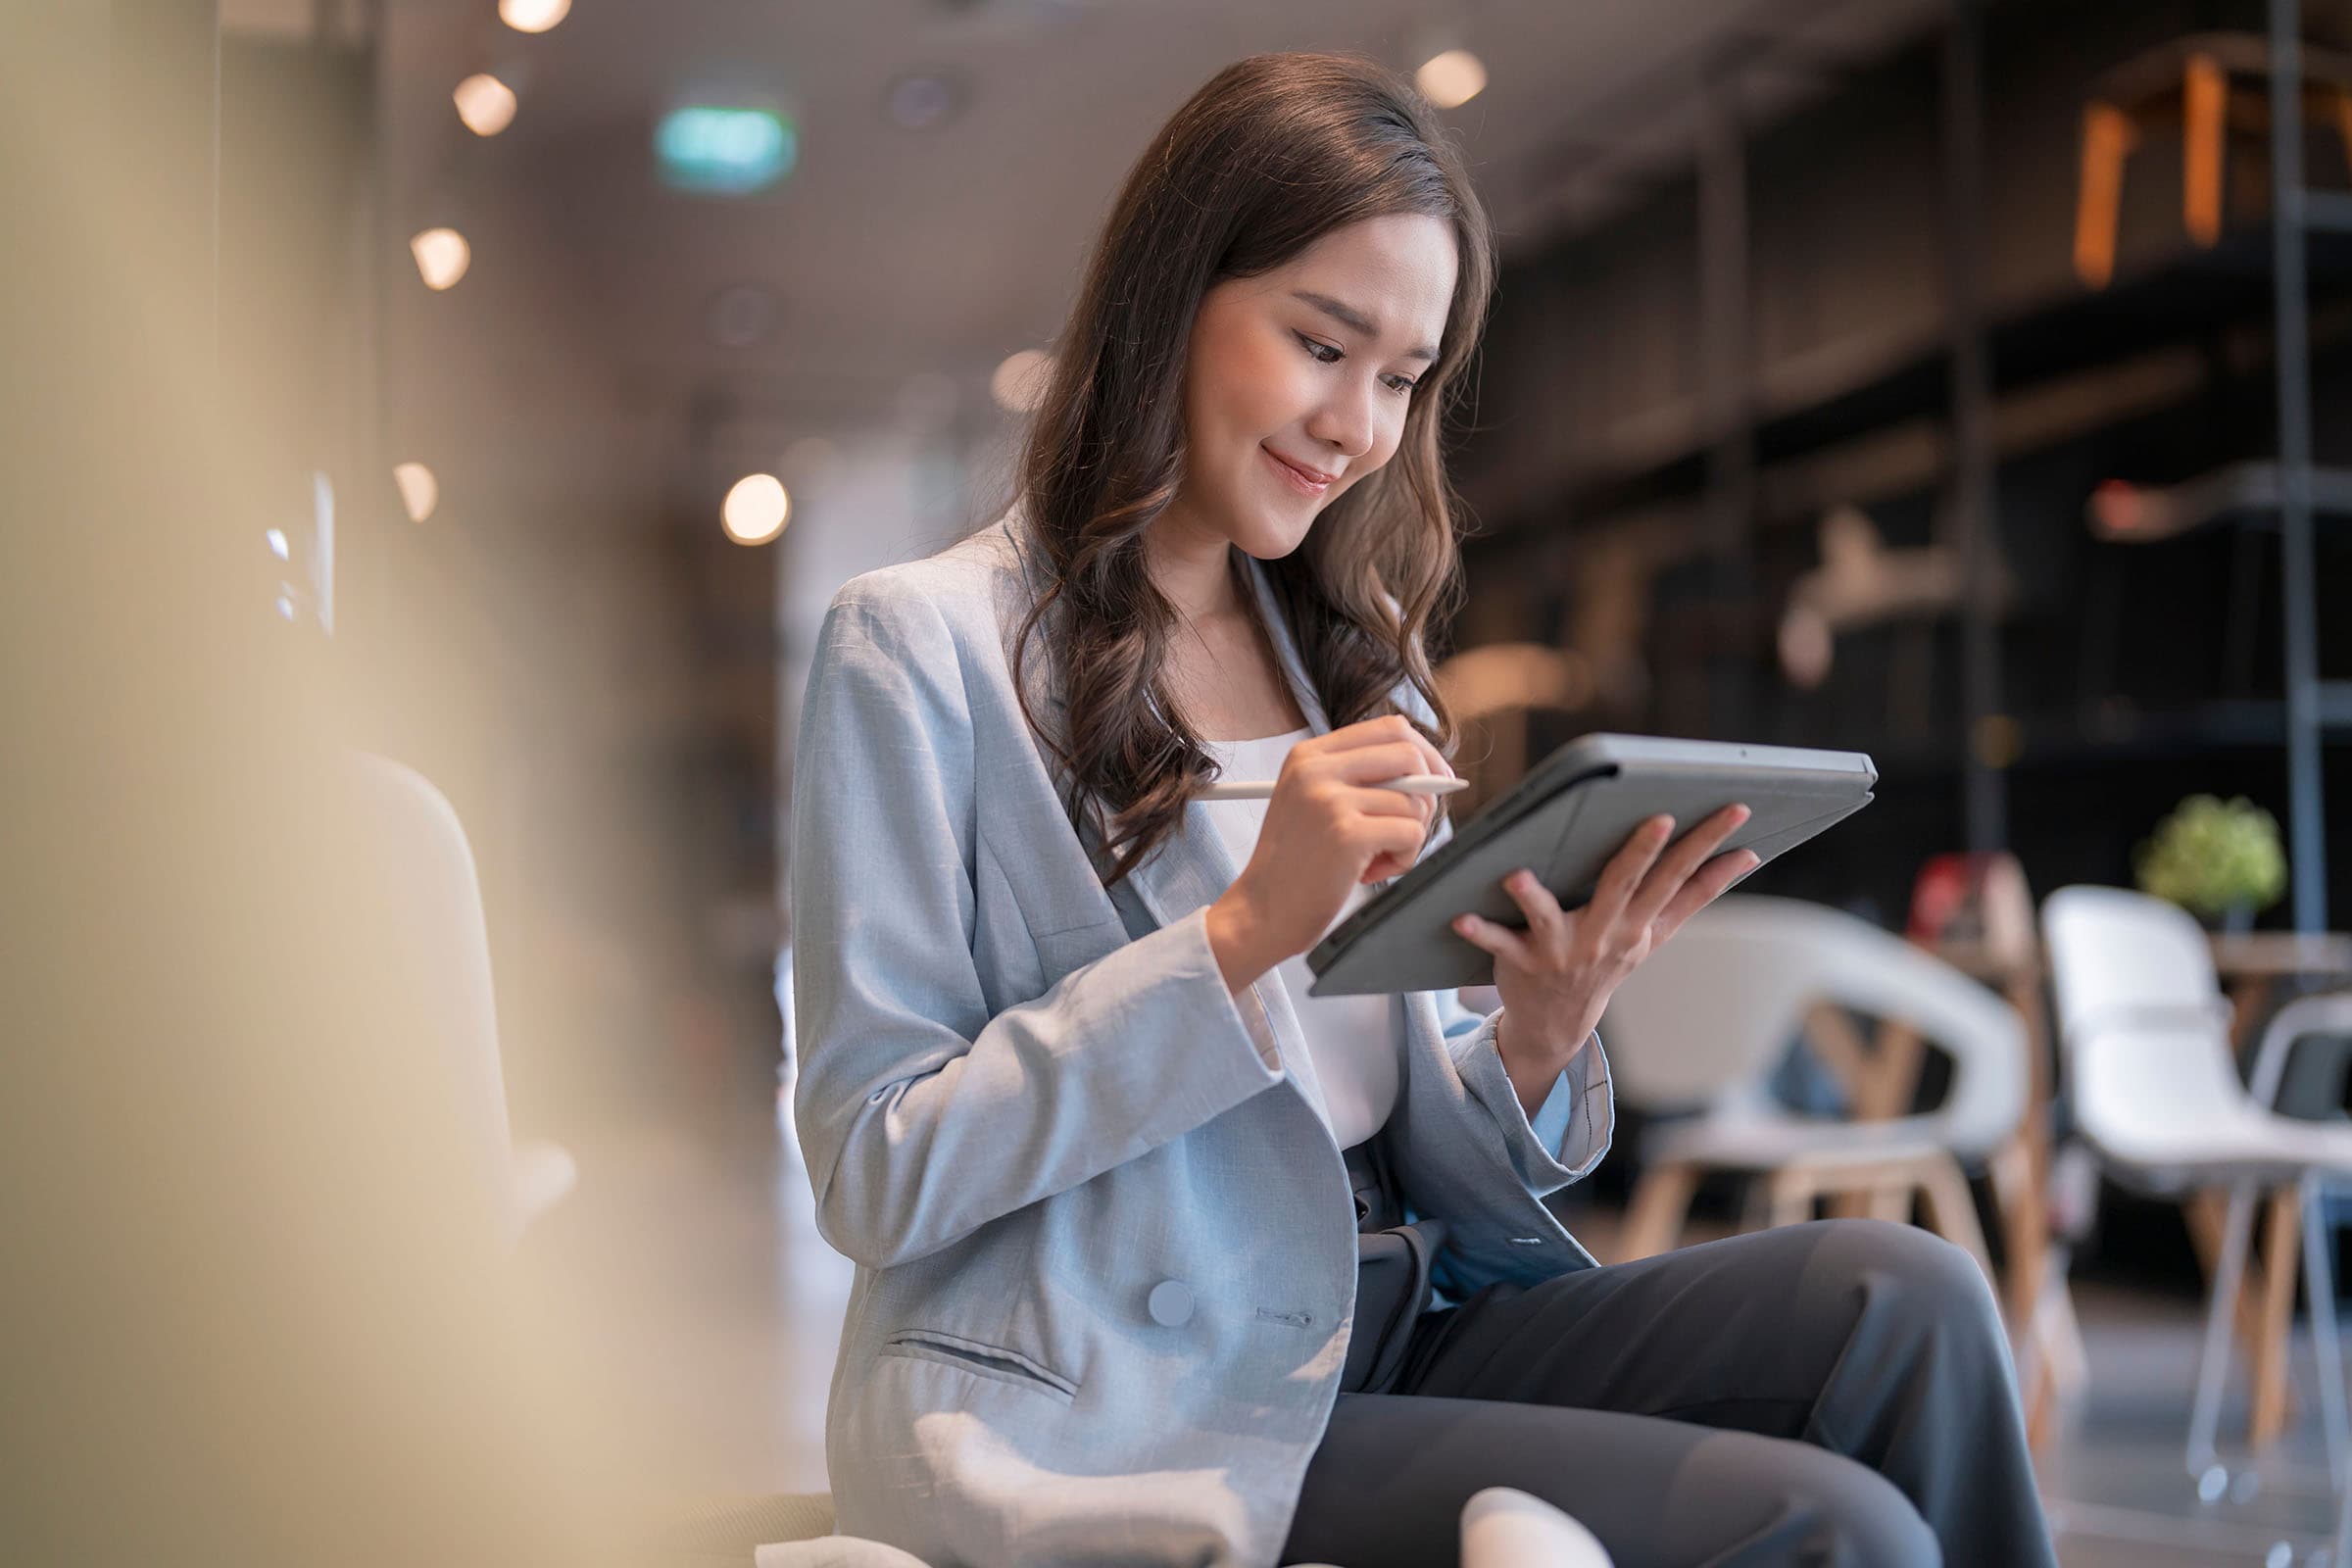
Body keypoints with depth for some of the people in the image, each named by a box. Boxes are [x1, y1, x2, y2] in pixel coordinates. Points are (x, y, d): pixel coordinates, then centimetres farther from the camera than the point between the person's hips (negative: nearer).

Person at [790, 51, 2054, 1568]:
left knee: (1904, 1296, -19)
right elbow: (874, 1175, -10)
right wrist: (1246, 930, -18)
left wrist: (1541, 1038, -11)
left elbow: (1430, 1161, 12)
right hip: (1122, 1422, -6)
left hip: (1394, 1344, 6)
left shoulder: (1355, 665, 16)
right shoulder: (920, 646, -4)